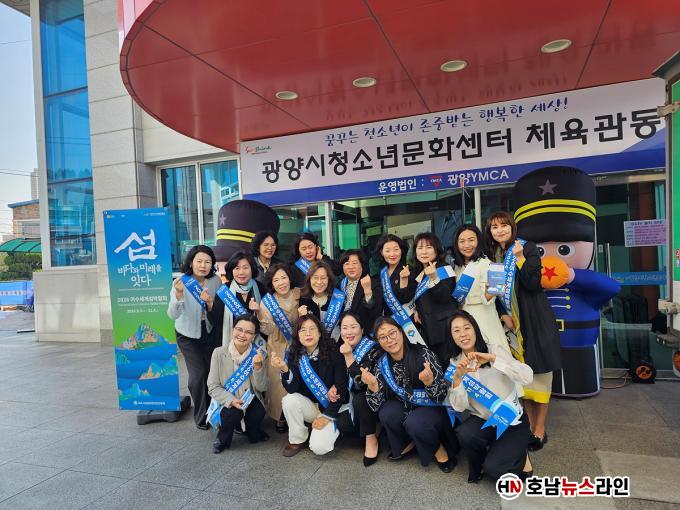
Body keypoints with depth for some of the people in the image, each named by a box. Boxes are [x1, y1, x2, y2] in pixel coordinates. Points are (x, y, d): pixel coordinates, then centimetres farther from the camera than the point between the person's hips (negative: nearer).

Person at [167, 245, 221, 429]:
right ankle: (201, 416, 13)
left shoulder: (215, 281, -12)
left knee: (212, 371, 3)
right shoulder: (181, 282, -20)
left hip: (209, 332, 2)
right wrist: (178, 294, -44)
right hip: (188, 335, -2)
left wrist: (210, 302, -28)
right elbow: (173, 315, -28)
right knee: (198, 374, -9)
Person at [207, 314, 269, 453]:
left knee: (258, 413, -23)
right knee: (232, 413, -30)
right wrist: (231, 400, -25)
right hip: (227, 401, -2)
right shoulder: (219, 353, -13)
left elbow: (261, 388, -10)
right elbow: (213, 387, -10)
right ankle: (222, 438, 2)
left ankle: (253, 432, 13)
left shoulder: (258, 354, -9)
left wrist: (258, 366, -27)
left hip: (250, 399, 2)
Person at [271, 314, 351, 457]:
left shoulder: (333, 353, -18)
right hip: (310, 406, 4)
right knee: (289, 400, -25)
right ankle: (297, 440, -1)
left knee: (319, 447, -23)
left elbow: (341, 387, -15)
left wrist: (327, 416, -13)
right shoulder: (295, 355, -7)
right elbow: (292, 389, -15)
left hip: (334, 408, -4)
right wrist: (284, 369, -33)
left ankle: (332, 428, 10)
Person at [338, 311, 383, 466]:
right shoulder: (341, 349, -2)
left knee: (359, 399, -34)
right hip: (355, 400, 6)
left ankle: (371, 439, -12)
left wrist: (349, 356, -32)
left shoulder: (372, 348, -21)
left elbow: (362, 382, -28)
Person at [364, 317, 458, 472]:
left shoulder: (423, 354, -20)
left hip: (434, 410, -4)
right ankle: (408, 443, 6)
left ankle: (439, 449, 0)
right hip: (406, 411, 4)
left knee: (414, 422, -32)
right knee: (386, 412, -24)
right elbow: (376, 406, -11)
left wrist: (429, 382, -40)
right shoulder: (382, 364, -8)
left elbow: (443, 396, -19)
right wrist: (372, 385, -30)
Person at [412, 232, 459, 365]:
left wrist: (433, 278, -30)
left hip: (444, 326, -6)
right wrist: (416, 310, 7)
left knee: (446, 363, -8)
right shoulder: (417, 272, 13)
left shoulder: (444, 269, -7)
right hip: (426, 326, 7)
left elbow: (445, 297, -19)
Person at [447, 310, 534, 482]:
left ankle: (519, 457, 12)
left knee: (493, 468, -21)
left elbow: (527, 377, -25)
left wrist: (492, 359, -35)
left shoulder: (494, 350, -11)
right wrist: (457, 377, -27)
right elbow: (459, 407, -10)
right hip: (483, 420, 3)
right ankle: (478, 467, 4)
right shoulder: (454, 363, -2)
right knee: (464, 434, -29)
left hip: (512, 420, -2)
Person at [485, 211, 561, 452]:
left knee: (538, 372, -1)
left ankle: (540, 429, 8)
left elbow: (534, 283, -13)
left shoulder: (528, 248, -3)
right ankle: (530, 425, 16)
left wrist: (519, 257, -21)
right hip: (512, 321, 4)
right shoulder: (491, 256, 9)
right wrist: (504, 315, -4)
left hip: (535, 319, -4)